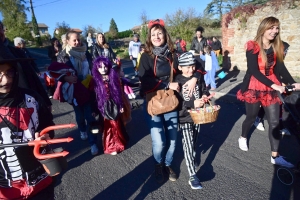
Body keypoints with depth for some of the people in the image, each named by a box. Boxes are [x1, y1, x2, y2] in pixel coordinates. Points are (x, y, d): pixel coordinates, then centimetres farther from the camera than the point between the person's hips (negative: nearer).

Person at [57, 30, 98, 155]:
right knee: (79, 114, 17)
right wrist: (66, 78, -29)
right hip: (74, 91, -1)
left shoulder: (86, 54, 2)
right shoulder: (63, 56, -7)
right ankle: (82, 131, 47)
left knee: (90, 116, -1)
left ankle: (93, 142, 7)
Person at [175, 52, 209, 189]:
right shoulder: (177, 81, -16)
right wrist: (192, 104, -27)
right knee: (188, 146, -3)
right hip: (184, 118, -4)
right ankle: (192, 176, 6)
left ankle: (191, 158, 48)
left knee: (193, 143, 20)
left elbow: (204, 90, 12)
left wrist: (205, 96, -11)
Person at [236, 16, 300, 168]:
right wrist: (274, 85, -26)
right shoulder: (253, 47, -12)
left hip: (271, 89, 5)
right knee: (251, 117, 12)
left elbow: (281, 68, -1)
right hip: (254, 89, -4)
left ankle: (275, 157, 14)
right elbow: (254, 71, -19)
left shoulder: (277, 47, 4)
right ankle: (243, 138, 41)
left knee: (274, 122, 3)